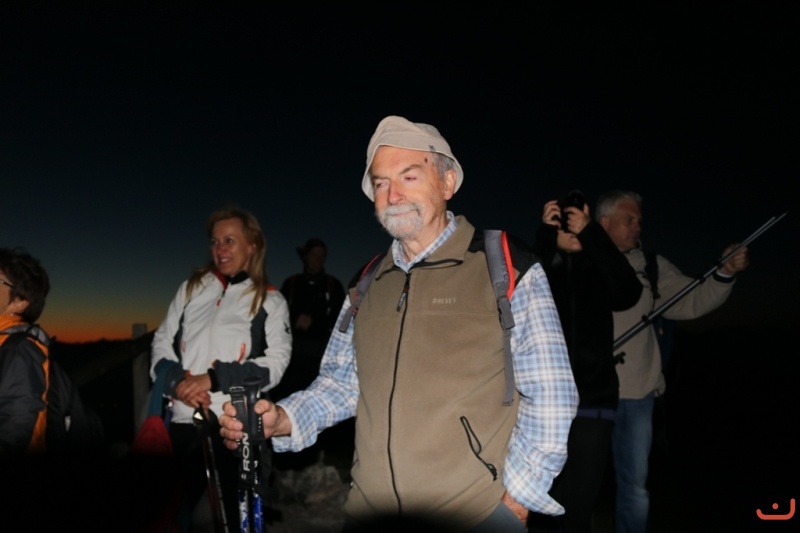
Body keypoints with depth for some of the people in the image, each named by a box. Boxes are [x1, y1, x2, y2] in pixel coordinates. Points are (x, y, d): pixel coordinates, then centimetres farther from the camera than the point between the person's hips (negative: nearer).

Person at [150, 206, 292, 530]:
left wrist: (213, 378, -17)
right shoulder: (192, 288, 13)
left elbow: (274, 364, -7)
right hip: (183, 422, 3)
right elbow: (162, 342, 11)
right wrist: (177, 381, -9)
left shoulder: (270, 301, 3)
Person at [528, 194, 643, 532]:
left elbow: (629, 293, -11)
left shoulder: (599, 272, 9)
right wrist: (545, 235, -19)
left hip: (592, 405, 1)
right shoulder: (538, 266, 4)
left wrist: (591, 235, -16)